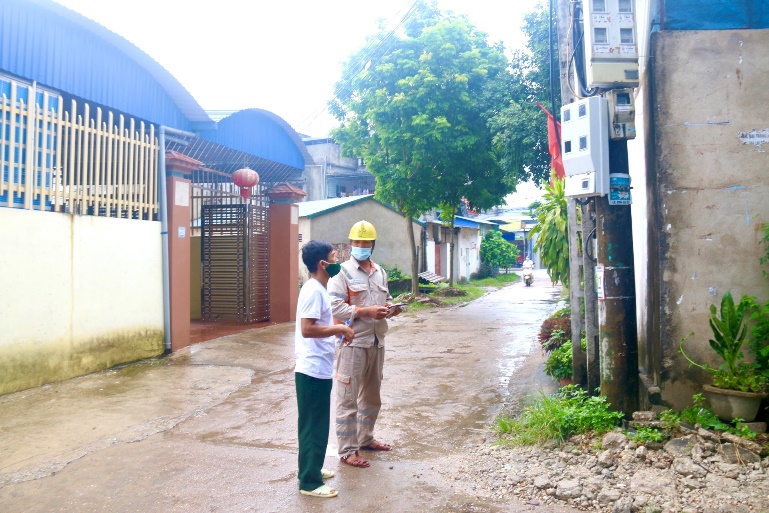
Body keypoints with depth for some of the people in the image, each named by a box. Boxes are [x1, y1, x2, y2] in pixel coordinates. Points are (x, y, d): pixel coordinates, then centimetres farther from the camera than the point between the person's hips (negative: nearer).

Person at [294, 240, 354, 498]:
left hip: (319, 369, 10)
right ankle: (310, 482, 12)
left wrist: (338, 329, 9)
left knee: (316, 425, 20)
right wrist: (339, 328, -19)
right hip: (313, 370, -10)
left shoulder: (318, 288, 12)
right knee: (314, 427, 1)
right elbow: (307, 329, -27)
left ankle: (311, 469, 33)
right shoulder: (314, 290, -19)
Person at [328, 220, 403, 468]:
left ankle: (365, 438, 36)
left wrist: (390, 309, 0)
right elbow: (334, 307, -17)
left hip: (376, 343, 7)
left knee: (371, 396, 19)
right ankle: (347, 450, 10)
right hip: (352, 343, -7)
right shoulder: (343, 272, -8)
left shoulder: (380, 272, 12)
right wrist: (365, 312, -23)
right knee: (348, 398, 0)